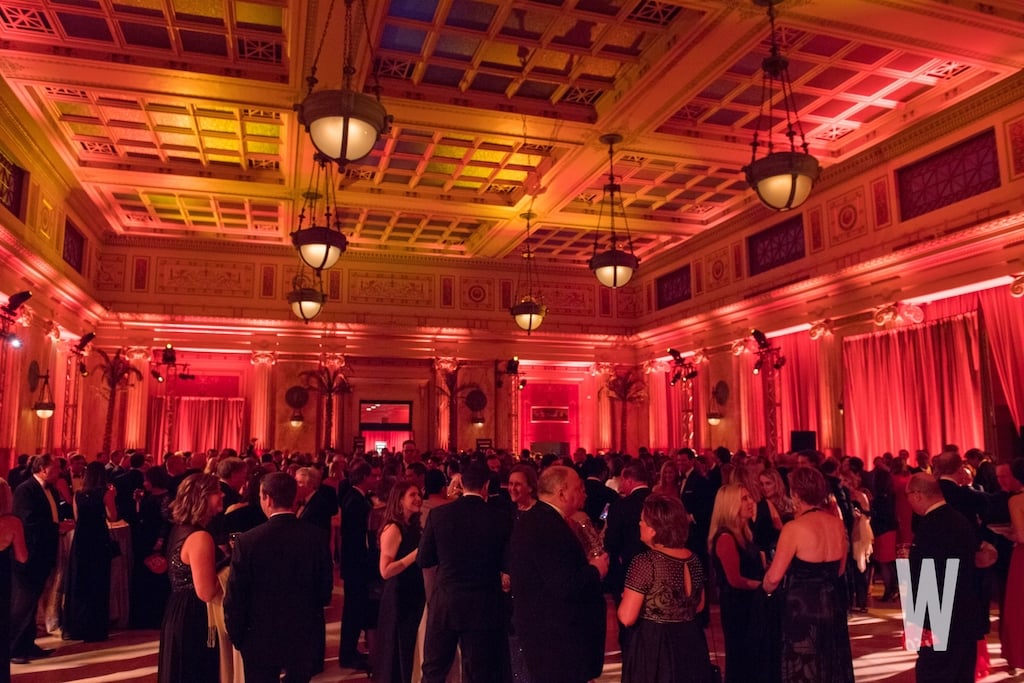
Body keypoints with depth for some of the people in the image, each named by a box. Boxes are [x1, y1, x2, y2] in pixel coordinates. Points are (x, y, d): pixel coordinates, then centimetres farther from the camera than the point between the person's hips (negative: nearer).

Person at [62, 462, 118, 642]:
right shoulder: (105, 493, -9)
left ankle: (76, 627, 20)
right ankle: (95, 629, 8)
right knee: (97, 584, 5)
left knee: (78, 583, 14)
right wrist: (112, 497, 0)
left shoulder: (78, 494, 4)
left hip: (80, 539, 4)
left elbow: (77, 518, 13)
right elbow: (112, 517, -9)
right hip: (99, 539, -4)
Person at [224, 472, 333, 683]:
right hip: (304, 634, 2)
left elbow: (235, 597, -12)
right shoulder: (316, 537, -11)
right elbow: (325, 590, -2)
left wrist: (236, 635, 3)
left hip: (261, 637, -2)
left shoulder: (247, 540, -18)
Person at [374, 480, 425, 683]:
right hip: (398, 599, -8)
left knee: (410, 651, 17)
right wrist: (416, 553, -26)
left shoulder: (413, 527, 8)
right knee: (398, 652, 5)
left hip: (414, 596, 8)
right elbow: (386, 571, -24)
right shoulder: (393, 528, -17)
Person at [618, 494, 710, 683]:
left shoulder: (645, 562, -21)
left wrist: (626, 598, 0)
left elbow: (627, 618, -20)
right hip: (691, 644, 6)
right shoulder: (693, 559, 0)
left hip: (653, 647, -6)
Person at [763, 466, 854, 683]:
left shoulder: (794, 528, -20)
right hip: (833, 604, 7)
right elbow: (840, 569, 12)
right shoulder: (838, 524, 0)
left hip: (802, 608, -7)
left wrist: (766, 590, 1)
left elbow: (774, 577, -19)